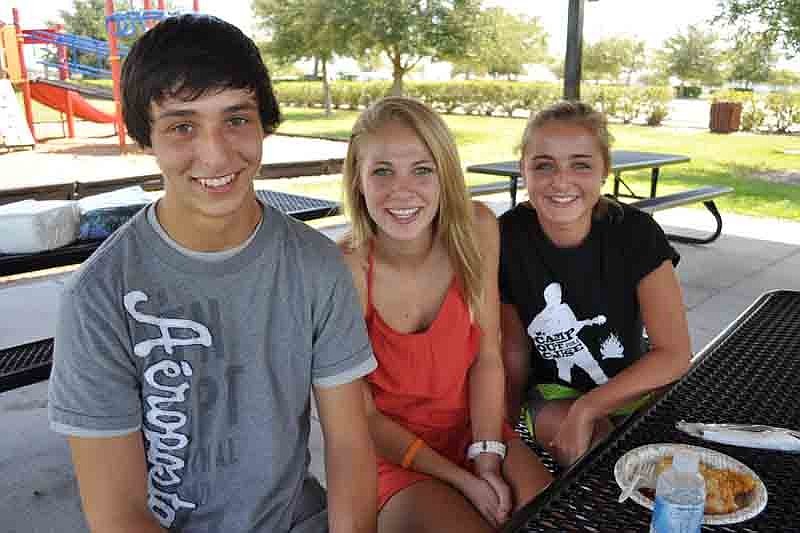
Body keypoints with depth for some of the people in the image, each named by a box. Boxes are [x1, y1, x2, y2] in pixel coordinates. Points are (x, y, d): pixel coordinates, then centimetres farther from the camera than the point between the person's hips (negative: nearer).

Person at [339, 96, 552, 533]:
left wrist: (487, 458, -14)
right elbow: (363, 415, -14)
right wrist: (460, 479, -16)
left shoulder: (476, 230, -13)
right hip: (391, 449, -3)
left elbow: (487, 357, -6)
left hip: (474, 425, 4)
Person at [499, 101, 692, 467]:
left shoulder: (635, 232, -17)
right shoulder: (507, 239, -16)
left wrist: (586, 408, -22)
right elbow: (514, 352, -5)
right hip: (554, 393, -1)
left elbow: (675, 354, -16)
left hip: (632, 386, 2)